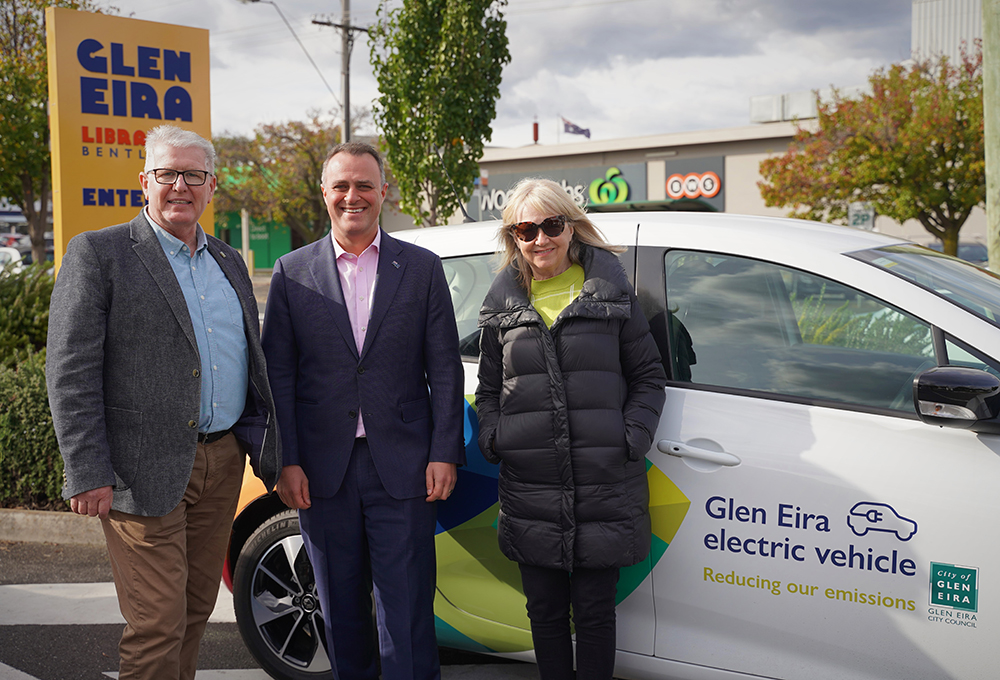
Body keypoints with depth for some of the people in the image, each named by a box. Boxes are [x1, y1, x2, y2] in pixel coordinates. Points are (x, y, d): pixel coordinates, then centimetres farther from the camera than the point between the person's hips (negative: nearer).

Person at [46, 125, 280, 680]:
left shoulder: (229, 263, 15)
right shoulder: (98, 254, -5)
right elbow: (71, 374, -10)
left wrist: (267, 450, 13)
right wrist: (87, 476, -16)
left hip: (223, 463, 6)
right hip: (148, 472, -6)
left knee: (196, 612, 15)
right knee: (156, 626, -3)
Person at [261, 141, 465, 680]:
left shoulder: (422, 269, 5)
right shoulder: (292, 272, 6)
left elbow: (444, 369, 3)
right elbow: (278, 374, 3)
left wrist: (444, 453, -5)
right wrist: (285, 462, -4)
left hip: (403, 468, -1)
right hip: (322, 471, 1)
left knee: (407, 611, 2)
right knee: (340, 610, 14)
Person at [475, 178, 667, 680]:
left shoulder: (610, 293, 4)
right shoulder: (503, 304, 10)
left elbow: (648, 377, 5)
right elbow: (488, 387, 16)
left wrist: (631, 439, -8)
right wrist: (493, 438, 0)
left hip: (603, 485, -2)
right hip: (530, 489, 2)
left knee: (594, 611, 6)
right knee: (545, 610, 12)